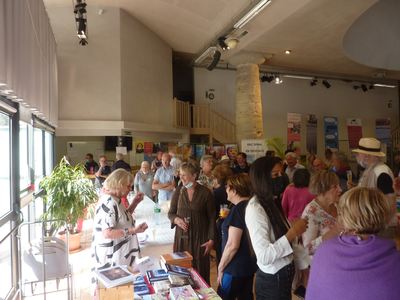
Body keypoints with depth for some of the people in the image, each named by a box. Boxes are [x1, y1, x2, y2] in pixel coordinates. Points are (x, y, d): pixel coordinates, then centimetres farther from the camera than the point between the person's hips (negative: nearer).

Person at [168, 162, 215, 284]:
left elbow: (212, 217, -3)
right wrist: (176, 219, -14)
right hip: (182, 236, 2)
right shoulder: (178, 191, 0)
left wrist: (211, 239, -6)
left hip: (200, 237, -2)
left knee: (200, 269, 4)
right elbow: (171, 213, 8)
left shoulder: (205, 192, -7)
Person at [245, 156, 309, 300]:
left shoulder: (272, 203, 5)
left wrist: (305, 265, 4)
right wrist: (293, 232, -25)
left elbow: (287, 239, 5)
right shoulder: (255, 209, -24)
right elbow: (264, 256, -30)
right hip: (271, 280, -8)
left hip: (285, 274, 8)